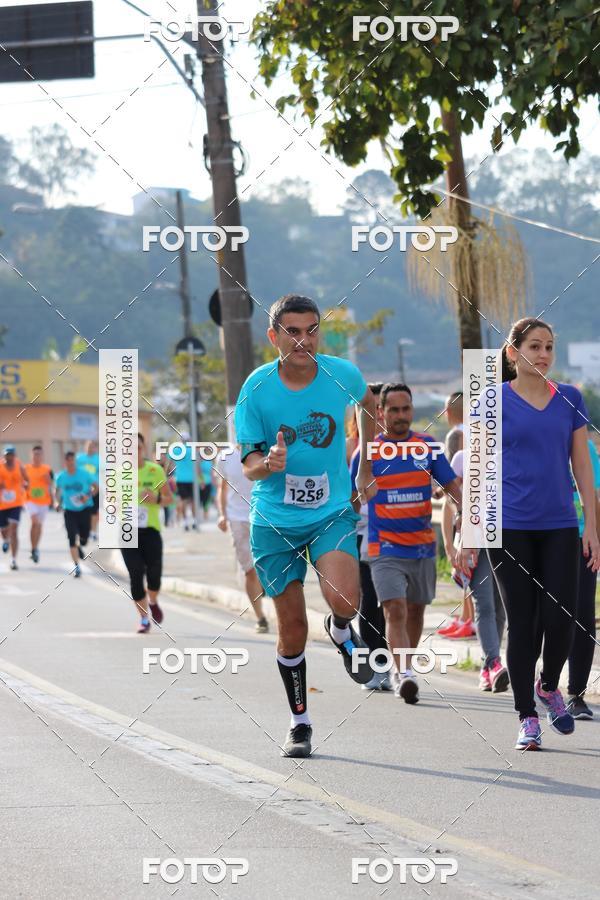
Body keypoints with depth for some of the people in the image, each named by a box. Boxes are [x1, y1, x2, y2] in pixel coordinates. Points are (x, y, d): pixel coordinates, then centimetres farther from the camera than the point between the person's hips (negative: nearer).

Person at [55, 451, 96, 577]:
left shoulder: (84, 474, -9)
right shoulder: (61, 477, -2)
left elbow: (95, 486, -1)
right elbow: (58, 490, 16)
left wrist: (88, 496, -17)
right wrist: (59, 502, 3)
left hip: (85, 509, 0)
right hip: (70, 510, 0)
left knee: (84, 536, 4)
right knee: (72, 539, -9)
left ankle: (80, 546, 43)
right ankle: (77, 567, -3)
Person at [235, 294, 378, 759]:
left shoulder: (342, 374, -8)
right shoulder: (257, 388, -11)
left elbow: (369, 403, 17)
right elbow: (248, 465, -8)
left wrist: (366, 468, 19)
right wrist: (268, 463, -32)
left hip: (333, 512, 0)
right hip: (275, 521, 0)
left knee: (344, 599, -24)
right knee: (292, 626, 3)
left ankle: (342, 631, 13)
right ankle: (300, 721, 21)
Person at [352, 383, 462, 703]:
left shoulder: (428, 446, 3)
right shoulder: (368, 451, -2)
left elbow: (451, 485, 5)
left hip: (423, 546, 3)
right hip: (385, 547, -3)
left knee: (415, 611, 14)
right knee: (395, 610, -18)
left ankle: (402, 670, 33)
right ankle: (404, 675, -26)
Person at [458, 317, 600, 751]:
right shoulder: (494, 402, 0)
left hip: (560, 526, 2)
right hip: (511, 527, -2)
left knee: (560, 619, -5)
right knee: (523, 623, 0)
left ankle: (549, 686, 24)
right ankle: (527, 719, 9)